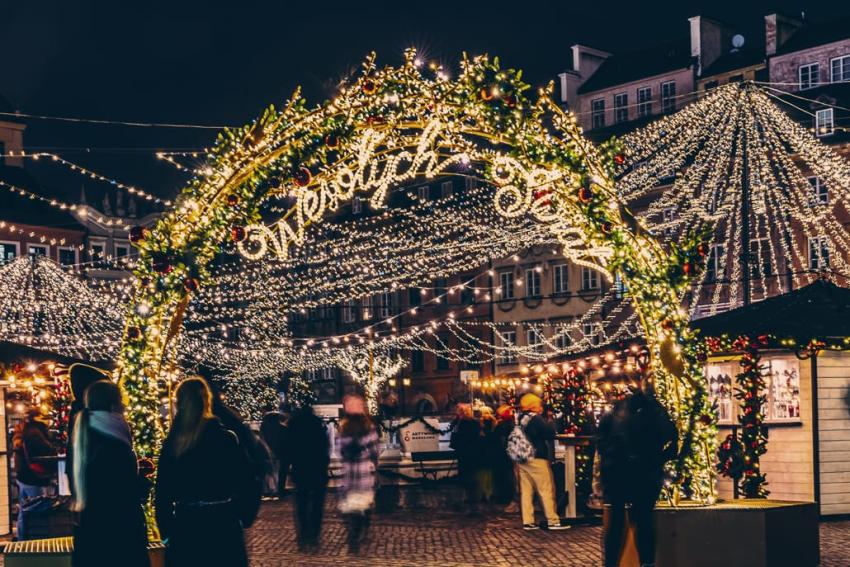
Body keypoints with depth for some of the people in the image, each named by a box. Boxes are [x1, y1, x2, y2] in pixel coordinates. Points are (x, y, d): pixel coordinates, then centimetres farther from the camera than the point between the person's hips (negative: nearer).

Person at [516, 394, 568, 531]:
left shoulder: (521, 419, 10)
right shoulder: (536, 419, -13)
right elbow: (550, 432, -17)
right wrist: (551, 424, -1)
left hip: (522, 460, 8)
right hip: (537, 459, -7)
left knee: (526, 491, 7)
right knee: (546, 491, -2)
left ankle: (527, 522, 7)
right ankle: (553, 521, -1)